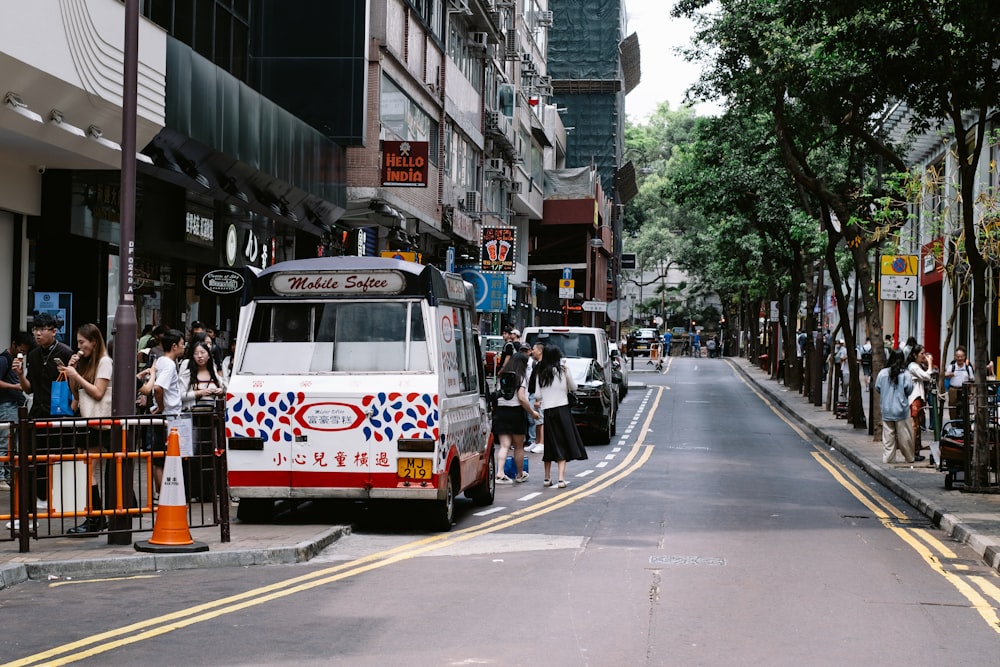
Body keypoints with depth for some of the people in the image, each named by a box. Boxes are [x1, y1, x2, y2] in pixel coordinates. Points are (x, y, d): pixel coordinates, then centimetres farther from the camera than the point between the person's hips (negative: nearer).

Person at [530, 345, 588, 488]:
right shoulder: (562, 370, -4)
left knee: (549, 445, 14)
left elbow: (537, 394, 2)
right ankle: (561, 478, -10)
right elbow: (574, 387, 7)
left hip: (547, 411, 3)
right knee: (562, 444, -1)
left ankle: (547, 478, 19)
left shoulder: (540, 373, 3)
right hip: (562, 409, -3)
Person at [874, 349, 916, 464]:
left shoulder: (882, 373, -4)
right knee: (904, 436, 7)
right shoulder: (905, 374, -12)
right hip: (901, 410, -2)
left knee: (888, 435, 6)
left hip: (886, 410, 2)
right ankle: (909, 457, 16)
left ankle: (888, 458, 5)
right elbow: (909, 390, -9)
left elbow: (877, 388, 3)